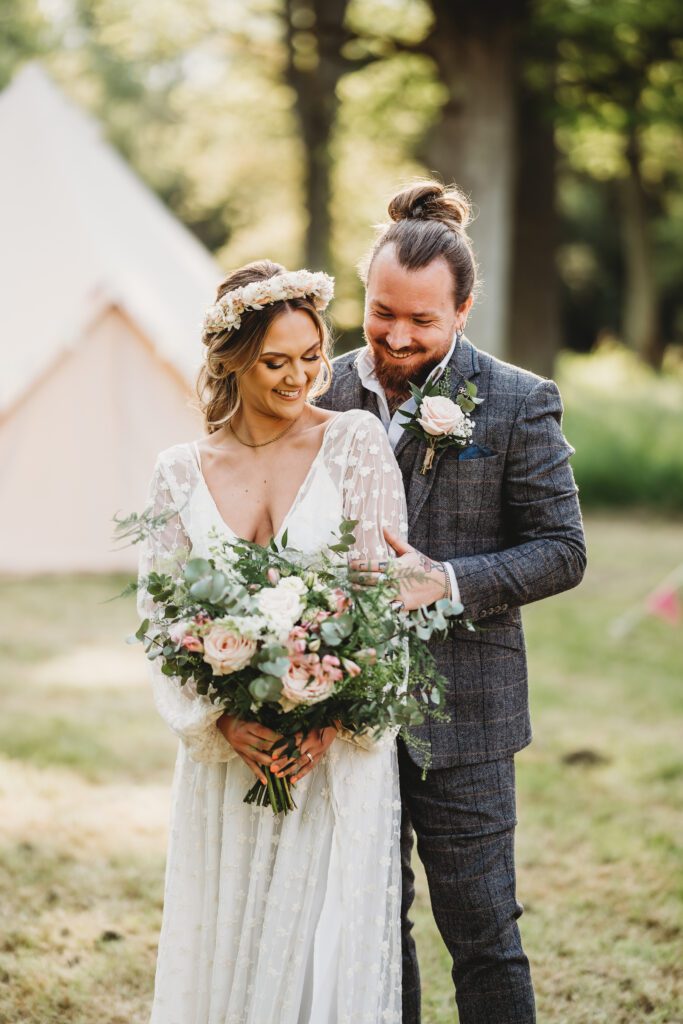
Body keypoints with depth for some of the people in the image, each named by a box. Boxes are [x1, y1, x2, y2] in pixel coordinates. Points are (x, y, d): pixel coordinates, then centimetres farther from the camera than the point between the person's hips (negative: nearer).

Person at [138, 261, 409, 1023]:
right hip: (226, 753, 2)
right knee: (224, 950, 10)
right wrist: (219, 722, -13)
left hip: (339, 751, -2)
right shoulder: (180, 473, 4)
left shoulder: (354, 442, -2)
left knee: (329, 945, 1)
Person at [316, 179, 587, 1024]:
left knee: (482, 934, 4)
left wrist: (447, 581, -20)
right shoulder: (324, 393, 2)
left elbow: (562, 551, -7)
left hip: (460, 708, -3)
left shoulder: (519, 404, -7)